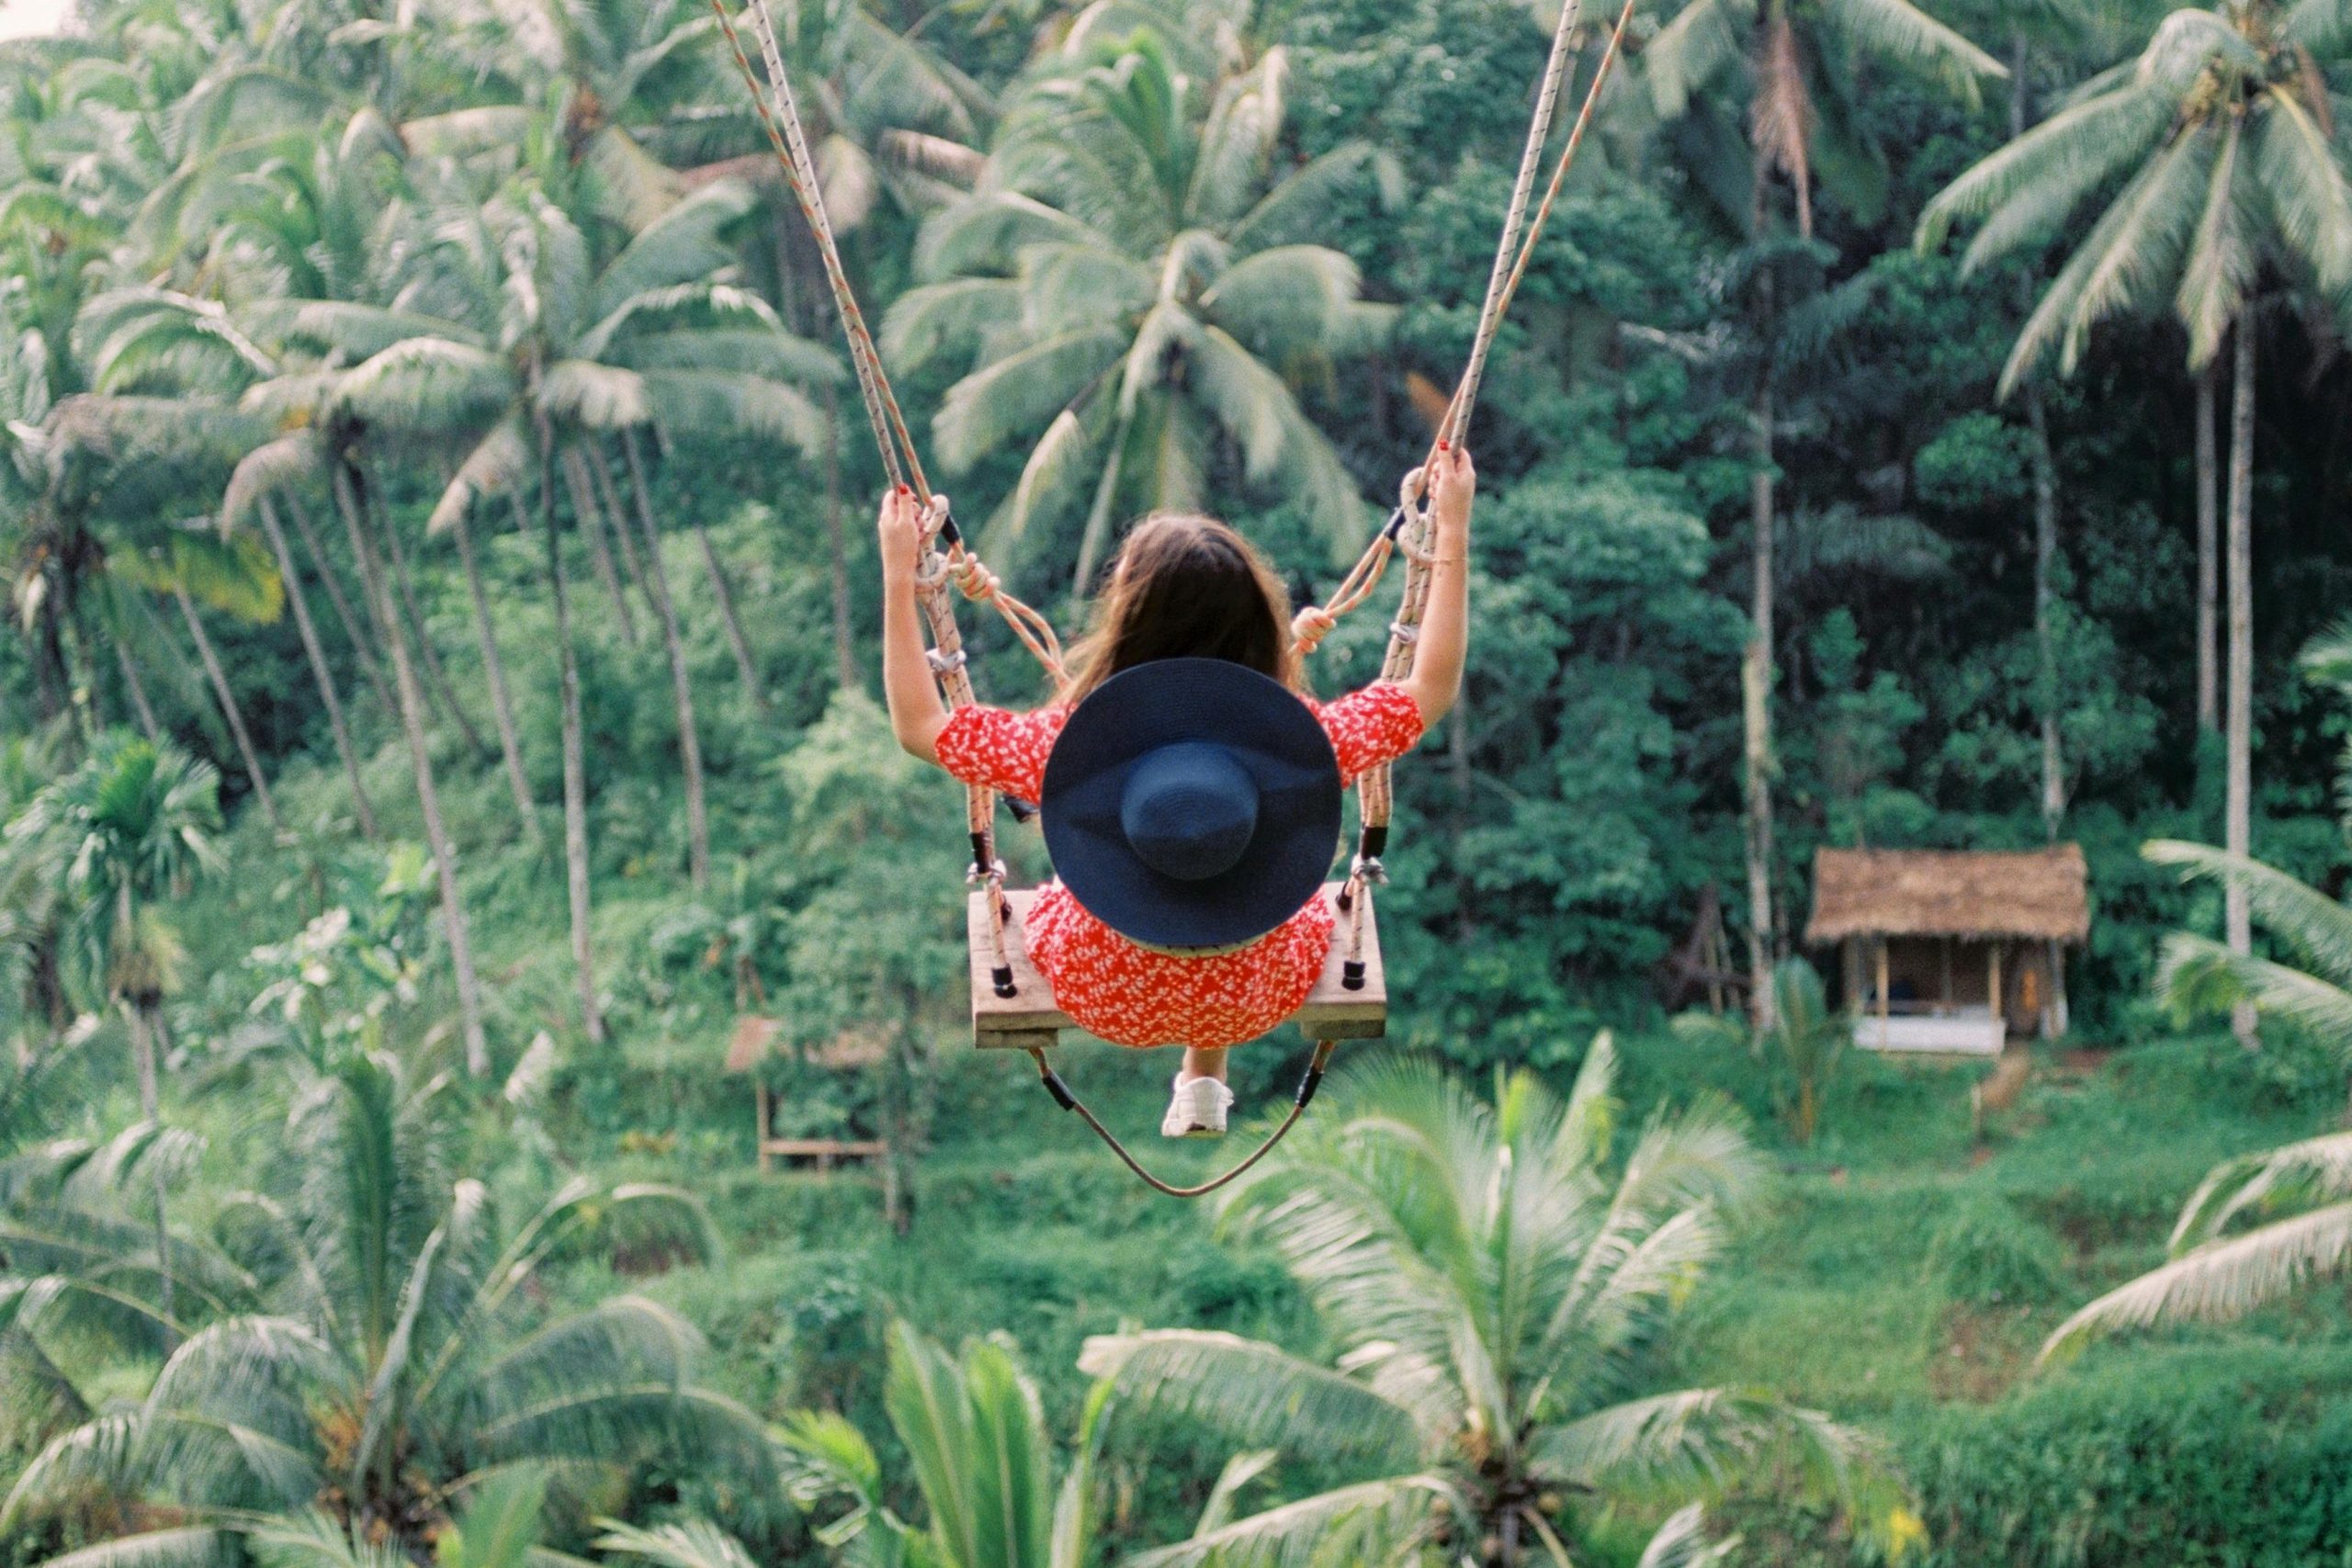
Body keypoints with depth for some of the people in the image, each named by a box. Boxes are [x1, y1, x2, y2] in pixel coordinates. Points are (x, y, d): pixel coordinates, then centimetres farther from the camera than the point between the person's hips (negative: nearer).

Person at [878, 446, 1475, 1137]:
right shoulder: (1300, 742, -32)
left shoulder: (1067, 744, -34)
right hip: (1254, 1001, 0)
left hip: (1105, 1000, 0)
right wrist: (1452, 535, -11)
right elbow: (1433, 689, -16)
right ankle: (1203, 1082, 48)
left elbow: (920, 726, -18)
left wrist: (898, 575, -13)